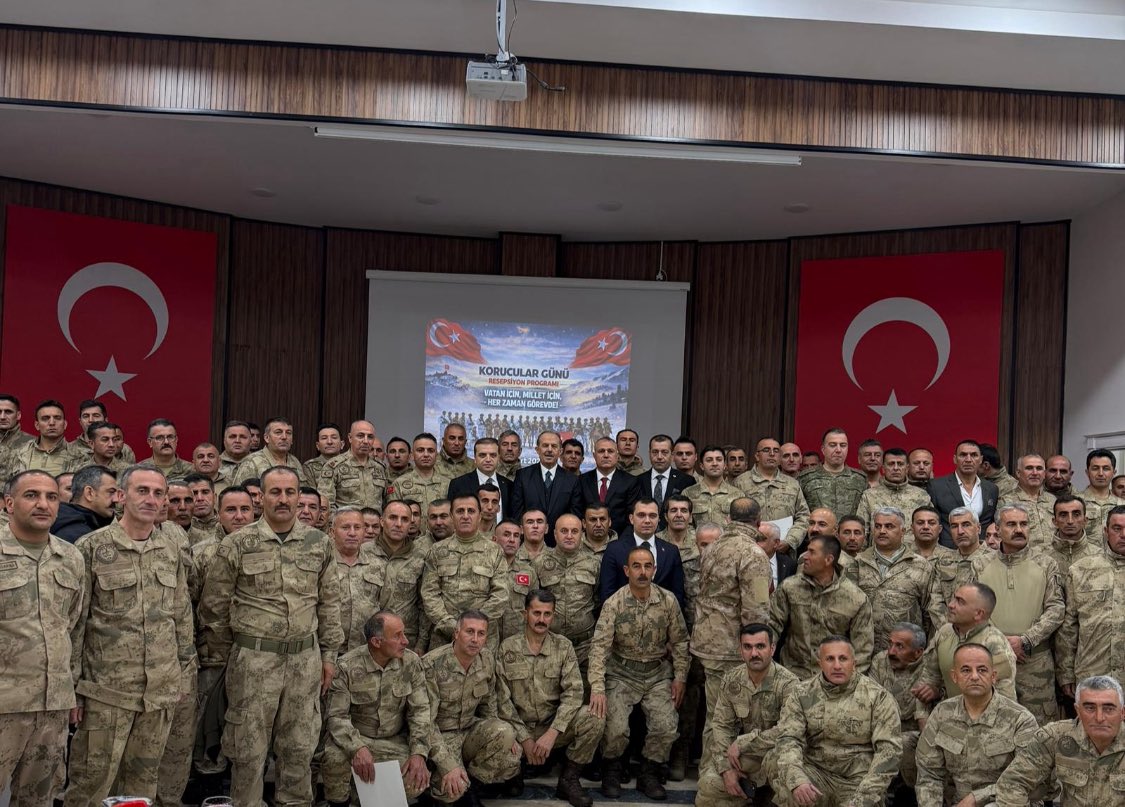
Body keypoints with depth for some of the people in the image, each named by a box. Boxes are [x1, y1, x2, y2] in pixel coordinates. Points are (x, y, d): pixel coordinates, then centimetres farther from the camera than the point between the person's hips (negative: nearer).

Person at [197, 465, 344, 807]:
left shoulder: (319, 543, 4)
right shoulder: (237, 544, -5)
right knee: (249, 748, 6)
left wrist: (328, 654, 8)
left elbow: (329, 603, 10)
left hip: (306, 658, 3)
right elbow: (214, 605, 1)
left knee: (299, 747, 12)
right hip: (253, 658, -3)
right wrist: (223, 654, 4)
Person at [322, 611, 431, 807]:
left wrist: (418, 753, -21)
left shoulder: (411, 663, -7)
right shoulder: (347, 666, -16)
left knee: (416, 782, -23)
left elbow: (420, 710, -5)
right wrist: (357, 748, -36)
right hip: (355, 737, -2)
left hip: (395, 741, 3)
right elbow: (336, 716, -18)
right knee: (335, 757, -35)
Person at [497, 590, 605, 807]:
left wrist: (552, 734, -23)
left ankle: (568, 779, -4)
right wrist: (524, 738, -15)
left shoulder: (564, 646, -1)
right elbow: (502, 699, -8)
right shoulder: (507, 648, -5)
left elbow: (573, 692, -11)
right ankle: (514, 773, 6)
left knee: (594, 719, -26)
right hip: (518, 728, -1)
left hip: (554, 726, 1)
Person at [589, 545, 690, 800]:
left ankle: (649, 774, 12)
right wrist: (597, 688, -28)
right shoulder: (613, 604, -14)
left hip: (658, 674, 2)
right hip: (622, 674, -2)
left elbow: (679, 642, 4)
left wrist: (680, 678, 2)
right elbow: (600, 646, -20)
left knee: (666, 728, -14)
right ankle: (612, 771, 12)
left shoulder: (668, 601, -7)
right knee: (616, 728, -19)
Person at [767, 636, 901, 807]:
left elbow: (889, 748, -10)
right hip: (816, 772, 1)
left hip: (858, 779, -1)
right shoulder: (802, 694, 0)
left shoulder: (877, 696, -6)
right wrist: (797, 779, -28)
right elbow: (788, 738, -8)